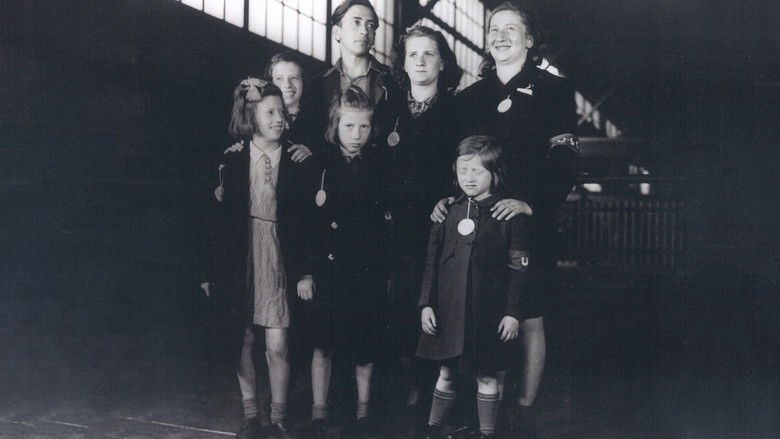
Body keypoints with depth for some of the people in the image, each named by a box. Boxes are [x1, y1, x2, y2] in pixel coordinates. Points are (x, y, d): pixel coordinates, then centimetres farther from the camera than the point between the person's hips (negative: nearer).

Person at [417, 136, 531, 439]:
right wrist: (426, 303, 2)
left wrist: (513, 312, -7)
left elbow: (518, 268, -4)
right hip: (447, 309, 3)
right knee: (446, 374, 14)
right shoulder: (447, 211, 4)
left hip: (488, 312, -3)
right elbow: (432, 260, 7)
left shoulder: (510, 215, -5)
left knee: (486, 377, 8)